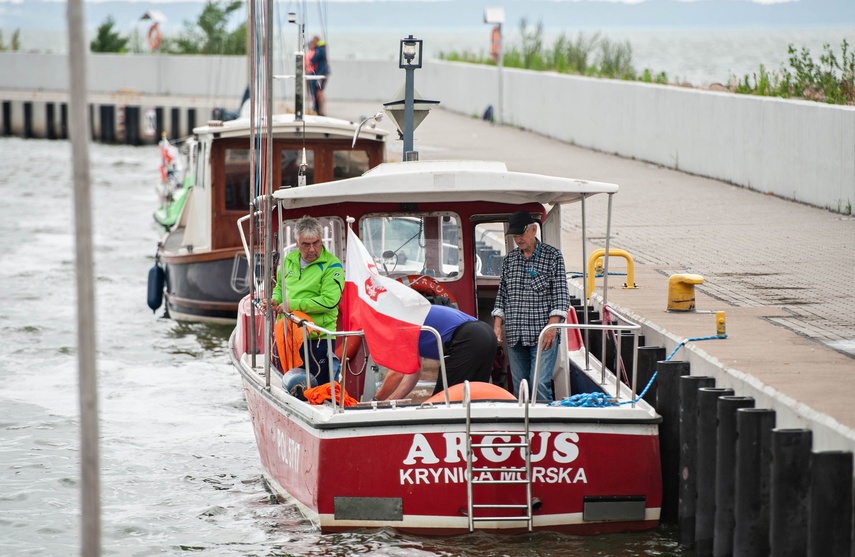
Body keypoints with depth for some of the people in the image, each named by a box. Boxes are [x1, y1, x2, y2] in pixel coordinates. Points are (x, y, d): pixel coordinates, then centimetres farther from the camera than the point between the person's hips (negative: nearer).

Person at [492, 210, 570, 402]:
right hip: (515, 336, 5)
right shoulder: (509, 260, 15)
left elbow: (561, 293, -4)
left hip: (542, 335, -5)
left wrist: (552, 326, -13)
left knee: (540, 384, -15)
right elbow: (502, 294, 18)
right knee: (519, 386, 4)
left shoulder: (552, 256, 1)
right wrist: (497, 324, 7)